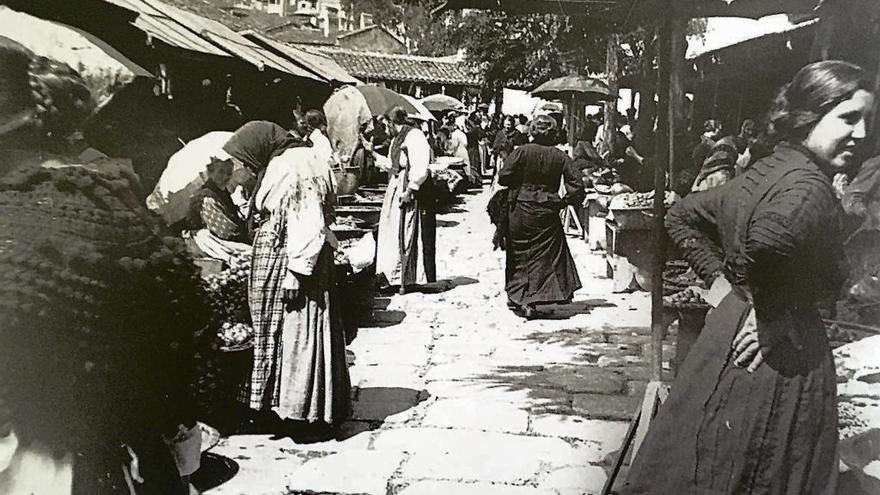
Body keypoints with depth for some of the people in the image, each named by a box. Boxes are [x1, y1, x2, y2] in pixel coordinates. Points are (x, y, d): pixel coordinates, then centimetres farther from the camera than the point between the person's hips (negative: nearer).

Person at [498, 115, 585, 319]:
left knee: (519, 255, 13)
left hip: (521, 209, 0)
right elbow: (576, 185, -6)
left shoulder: (522, 152, -7)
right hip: (547, 212, 0)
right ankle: (531, 301, -1)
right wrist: (566, 201, 8)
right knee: (545, 256, 6)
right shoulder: (560, 157, -2)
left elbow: (503, 177, -10)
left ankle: (517, 298, 17)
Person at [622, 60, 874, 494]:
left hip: (728, 329, 9)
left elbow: (681, 216, 17)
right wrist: (776, 322, -24)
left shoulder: (766, 171, 8)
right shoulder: (809, 186, -18)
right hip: (782, 362, -8)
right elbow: (766, 242, -39)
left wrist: (719, 279, 12)